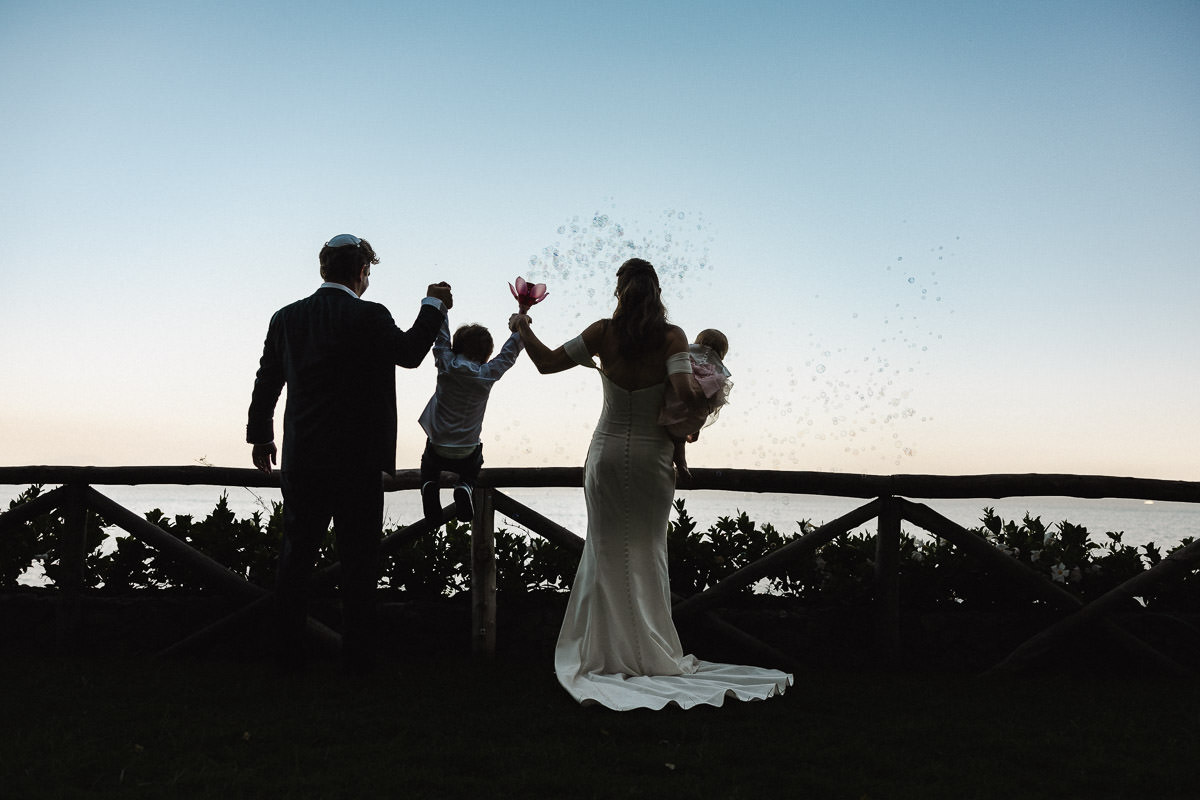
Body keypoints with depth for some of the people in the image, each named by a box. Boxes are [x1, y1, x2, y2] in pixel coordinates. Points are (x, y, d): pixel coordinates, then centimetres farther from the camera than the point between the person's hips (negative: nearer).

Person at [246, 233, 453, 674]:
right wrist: (433, 305, 11)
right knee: (359, 562, 7)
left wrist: (260, 436, 25)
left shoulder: (286, 317, 5)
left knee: (295, 557, 14)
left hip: (300, 460, 4)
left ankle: (289, 652, 21)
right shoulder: (369, 316, -12)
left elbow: (266, 383, 12)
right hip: (357, 460, -4)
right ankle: (357, 655, 14)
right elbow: (409, 352, -1)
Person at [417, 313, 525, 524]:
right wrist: (517, 330, 19)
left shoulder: (446, 365, -12)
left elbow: (441, 333, 2)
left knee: (428, 462, 32)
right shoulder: (487, 374, -12)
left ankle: (429, 485, 2)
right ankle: (465, 487, 2)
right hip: (466, 456, 0)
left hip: (437, 450, 0)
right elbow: (509, 354, 3)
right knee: (472, 468, 33)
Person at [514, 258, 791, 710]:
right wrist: (708, 396, 1)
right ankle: (653, 653, 18)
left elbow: (546, 363, -1)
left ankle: (612, 654, 16)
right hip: (652, 457, 0)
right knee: (648, 554, 11)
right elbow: (686, 394, -21)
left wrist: (523, 329, 15)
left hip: (607, 453, 1)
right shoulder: (671, 337, -9)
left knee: (608, 553, 10)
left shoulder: (603, 333, -6)